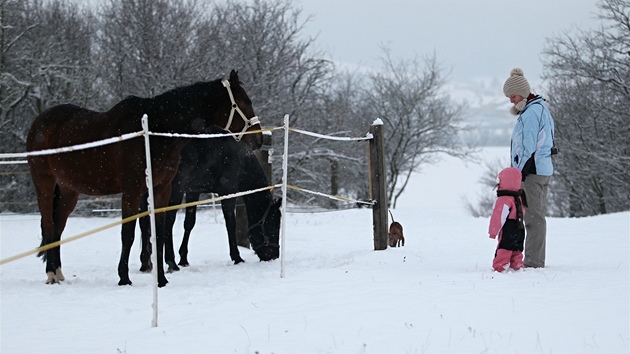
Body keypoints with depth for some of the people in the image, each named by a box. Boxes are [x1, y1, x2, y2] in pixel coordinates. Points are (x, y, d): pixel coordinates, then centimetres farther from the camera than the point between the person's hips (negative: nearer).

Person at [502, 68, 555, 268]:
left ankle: (533, 261, -8)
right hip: (544, 169, 10)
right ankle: (537, 259, 16)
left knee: (533, 216, -8)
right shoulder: (541, 108, 17)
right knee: (538, 216, 12)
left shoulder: (530, 112, -15)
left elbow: (528, 146, -18)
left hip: (532, 170, -10)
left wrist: (520, 171, -15)